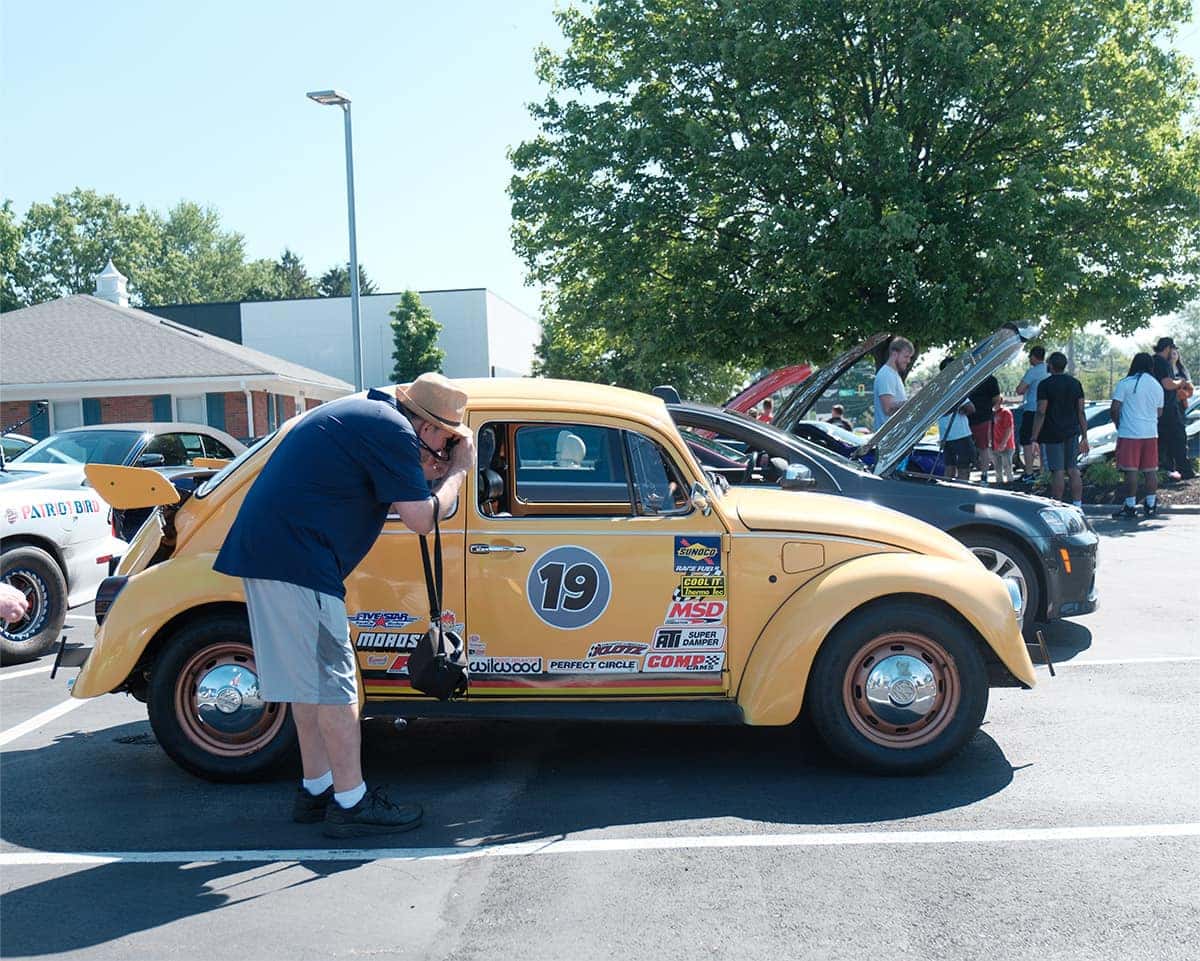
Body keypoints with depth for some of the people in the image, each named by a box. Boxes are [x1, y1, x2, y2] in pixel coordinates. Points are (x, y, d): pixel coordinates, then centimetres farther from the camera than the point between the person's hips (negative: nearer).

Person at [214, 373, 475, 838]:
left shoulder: (362, 409, 19)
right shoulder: (392, 429, -11)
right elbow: (422, 519, -10)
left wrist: (423, 475, 16)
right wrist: (458, 471, 3)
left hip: (264, 548, 10)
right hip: (295, 557, -10)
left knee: (309, 676, 15)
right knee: (332, 680, -4)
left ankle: (317, 789, 24)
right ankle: (351, 803, 3)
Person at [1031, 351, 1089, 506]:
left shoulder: (1045, 385, -9)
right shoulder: (1076, 384, 7)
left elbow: (1041, 414, -13)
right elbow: (1081, 412, 7)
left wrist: (1034, 439, -12)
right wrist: (1084, 437, 12)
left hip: (1052, 435, -5)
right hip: (1072, 433, 5)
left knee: (1058, 471, -4)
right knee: (1073, 470, 9)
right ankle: (1077, 505, 9)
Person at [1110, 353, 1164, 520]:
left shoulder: (1125, 383, -6)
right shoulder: (1158, 386, 10)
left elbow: (1115, 409, -9)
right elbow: (1159, 413, 17)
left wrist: (1118, 423, 8)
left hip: (1129, 433, -5)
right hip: (1151, 433, 5)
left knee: (1131, 471, -3)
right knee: (1150, 470, 10)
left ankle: (1130, 507, -1)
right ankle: (1151, 506, 17)